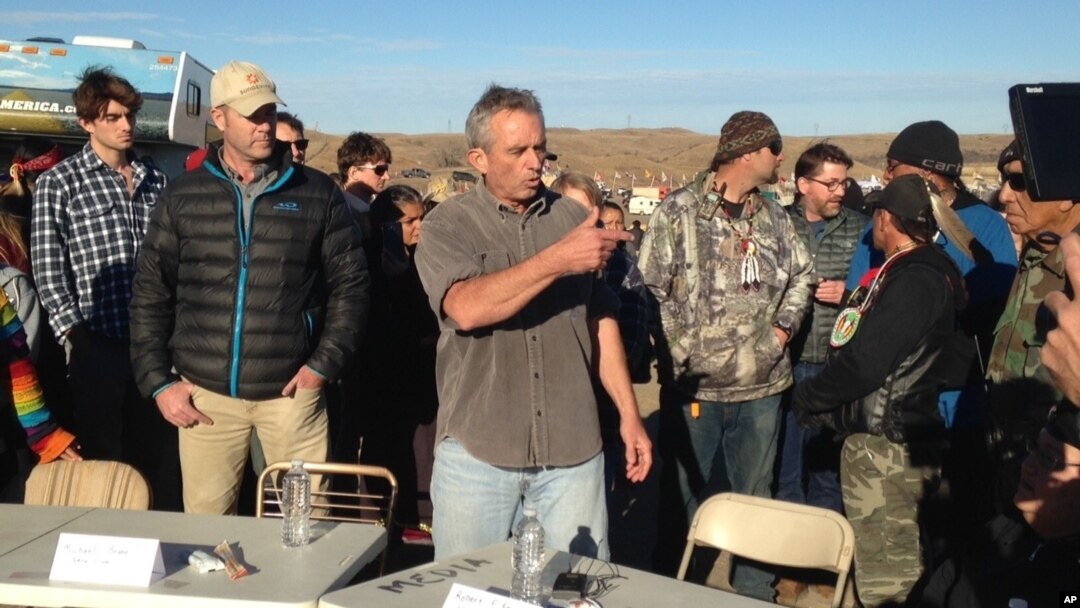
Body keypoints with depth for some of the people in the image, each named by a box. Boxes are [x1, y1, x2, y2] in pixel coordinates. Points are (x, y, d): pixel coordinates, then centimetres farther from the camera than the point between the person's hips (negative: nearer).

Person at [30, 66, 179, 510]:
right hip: (99, 346, -4)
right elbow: (48, 268, -4)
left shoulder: (155, 180, 13)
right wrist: (75, 335, -11)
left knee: (164, 456, 9)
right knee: (103, 460, 6)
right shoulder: (59, 182, 0)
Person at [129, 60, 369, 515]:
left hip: (290, 391, -1)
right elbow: (150, 296, 8)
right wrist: (157, 382, 2)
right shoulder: (183, 196, 6)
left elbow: (351, 283, 4)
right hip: (205, 393, 1)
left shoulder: (317, 193, 3)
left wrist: (325, 362, -3)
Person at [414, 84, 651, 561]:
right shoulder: (447, 226, -3)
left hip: (573, 450, 2)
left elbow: (600, 321, 12)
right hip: (476, 450, -2)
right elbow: (466, 308, -21)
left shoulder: (573, 217, 8)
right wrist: (559, 261, -26)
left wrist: (629, 414, 8)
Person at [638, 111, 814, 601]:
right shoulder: (678, 211, -6)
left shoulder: (774, 217, 9)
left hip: (762, 386, 4)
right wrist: (681, 355, -14)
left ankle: (755, 592, 31)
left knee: (755, 499, 16)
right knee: (690, 500, 8)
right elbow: (650, 289, -10)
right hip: (695, 386, -4)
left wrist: (785, 323, 6)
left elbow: (802, 273, 22)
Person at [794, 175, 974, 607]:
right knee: (900, 563, 20)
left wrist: (808, 397, -7)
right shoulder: (924, 272, 13)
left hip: (886, 446, -10)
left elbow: (864, 363, -23)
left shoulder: (915, 281, -18)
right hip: (885, 436, 10)